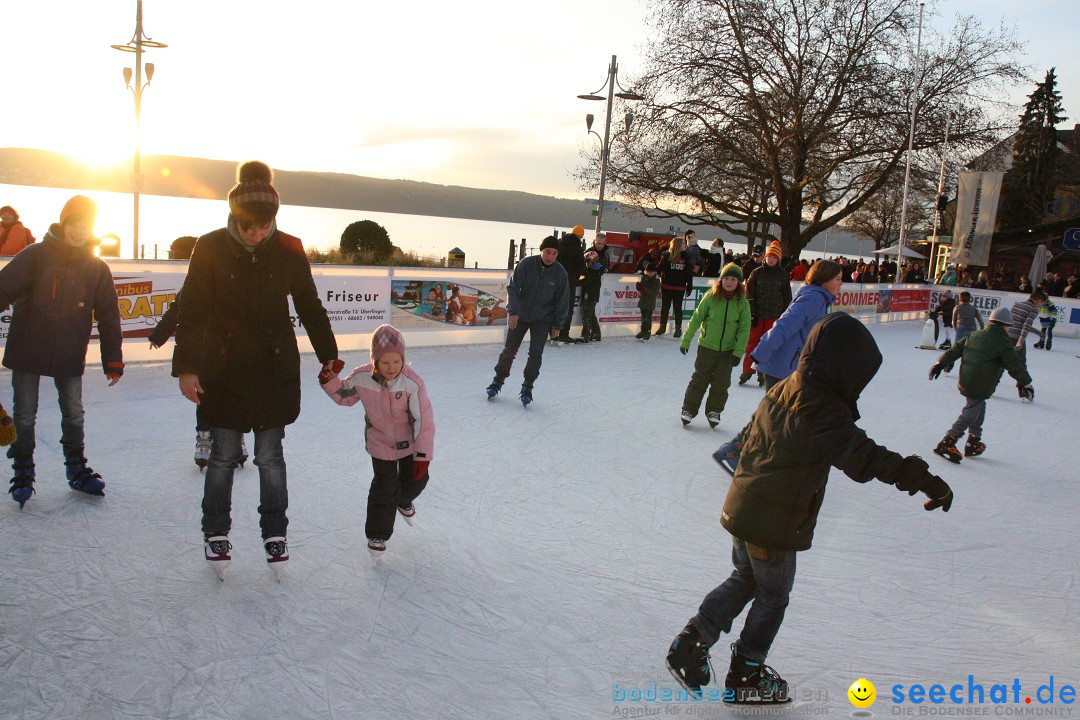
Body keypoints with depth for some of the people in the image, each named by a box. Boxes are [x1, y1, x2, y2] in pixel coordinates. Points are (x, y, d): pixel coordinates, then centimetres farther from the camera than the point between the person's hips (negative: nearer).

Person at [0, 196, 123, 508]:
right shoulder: (36, 256, -6)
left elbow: (108, 317, 6)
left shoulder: (98, 268, 2)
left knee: (74, 415, 11)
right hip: (27, 351, -2)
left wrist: (113, 361, 4)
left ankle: (77, 470, 27)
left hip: (70, 356, 2)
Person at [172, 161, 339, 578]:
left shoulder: (288, 250, -5)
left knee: (270, 457, 7)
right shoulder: (211, 248, -8)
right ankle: (216, 533, 26)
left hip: (275, 369, 1)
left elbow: (309, 307, 7)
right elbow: (192, 310, -5)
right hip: (224, 371, 0)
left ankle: (274, 533, 22)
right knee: (224, 456, 8)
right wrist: (186, 367, -10)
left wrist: (328, 355, 12)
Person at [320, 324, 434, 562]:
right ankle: (377, 535, 22)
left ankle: (403, 502, 53)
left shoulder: (412, 382, -30)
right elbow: (343, 396, 0)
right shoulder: (361, 378, -22)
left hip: (409, 441, 0)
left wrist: (423, 455, -24)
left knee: (416, 480, 16)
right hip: (380, 443, 0)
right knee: (384, 488, 3)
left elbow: (424, 419, -25)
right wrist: (329, 380, -19)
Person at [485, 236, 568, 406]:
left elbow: (561, 301, -2)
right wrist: (513, 311, -26)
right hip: (519, 315, 0)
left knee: (536, 353, -8)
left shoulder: (560, 273, -11)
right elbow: (512, 287, -15)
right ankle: (498, 381, 26)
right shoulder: (527, 264, -16)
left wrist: (557, 325, 1)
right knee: (509, 350, 5)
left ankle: (527, 387, 9)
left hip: (542, 319, 0)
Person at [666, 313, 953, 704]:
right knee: (772, 598, 13)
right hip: (775, 525, -8)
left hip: (742, 510, 8)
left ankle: (691, 641, 20)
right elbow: (861, 456, -33)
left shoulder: (780, 391, 4)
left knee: (743, 580, 26)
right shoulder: (823, 409, -22)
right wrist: (920, 477, -38)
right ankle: (745, 676, 26)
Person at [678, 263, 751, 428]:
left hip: (728, 350, 1)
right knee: (699, 380, 4)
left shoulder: (742, 303, -5)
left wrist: (738, 352, -8)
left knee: (721, 383, 5)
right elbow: (696, 318, -1)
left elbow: (744, 329, -2)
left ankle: (714, 411, 23)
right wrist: (686, 340, 0)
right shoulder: (711, 297, -7)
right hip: (707, 346, -1)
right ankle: (689, 409, 16)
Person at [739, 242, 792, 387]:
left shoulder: (783, 275, 4)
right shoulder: (757, 273, 2)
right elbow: (749, 295, 0)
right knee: (752, 343, 0)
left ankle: (764, 373, 12)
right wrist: (752, 314, -7)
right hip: (757, 315, 0)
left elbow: (787, 298, 7)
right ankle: (747, 371, 10)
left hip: (774, 317, 0)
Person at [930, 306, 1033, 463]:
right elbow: (1015, 366, -5)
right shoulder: (1004, 344, -9)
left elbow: (954, 350, 10)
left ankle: (973, 443, 29)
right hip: (981, 387, -8)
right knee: (970, 414, -5)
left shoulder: (973, 336, 9)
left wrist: (940, 363, 15)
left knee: (979, 410, 23)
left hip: (965, 383, 8)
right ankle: (947, 443, -11)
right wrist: (1026, 383, 6)